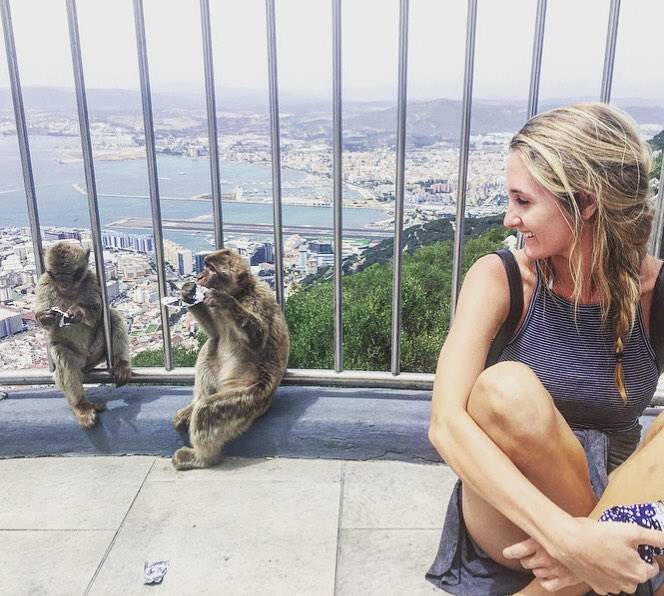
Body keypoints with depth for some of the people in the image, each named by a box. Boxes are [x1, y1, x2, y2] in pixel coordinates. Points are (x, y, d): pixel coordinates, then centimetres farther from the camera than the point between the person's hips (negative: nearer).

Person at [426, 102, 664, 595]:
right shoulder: (501, 280, -14)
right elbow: (446, 423, -28)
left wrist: (586, 541, -35)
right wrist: (566, 534, -39)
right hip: (513, 516, -1)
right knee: (505, 389, -32)